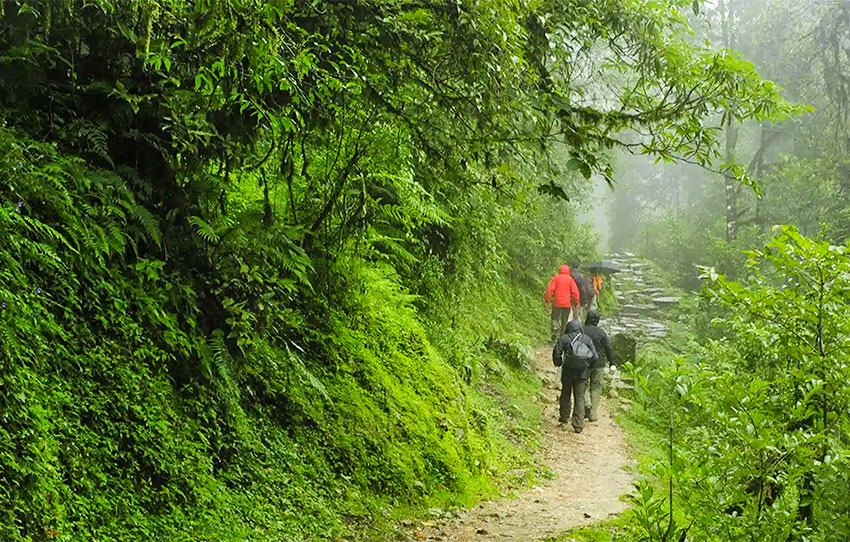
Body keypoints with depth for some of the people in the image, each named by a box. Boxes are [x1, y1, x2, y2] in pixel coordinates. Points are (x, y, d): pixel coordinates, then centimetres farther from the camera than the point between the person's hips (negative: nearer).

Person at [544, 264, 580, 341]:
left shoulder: (555, 278, 1)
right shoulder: (570, 279, 1)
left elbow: (550, 289, -6)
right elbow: (575, 291, -2)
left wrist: (547, 299, -4)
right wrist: (576, 301, 6)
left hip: (557, 303, 0)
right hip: (567, 303, 0)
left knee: (555, 319, 10)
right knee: (564, 321, 8)